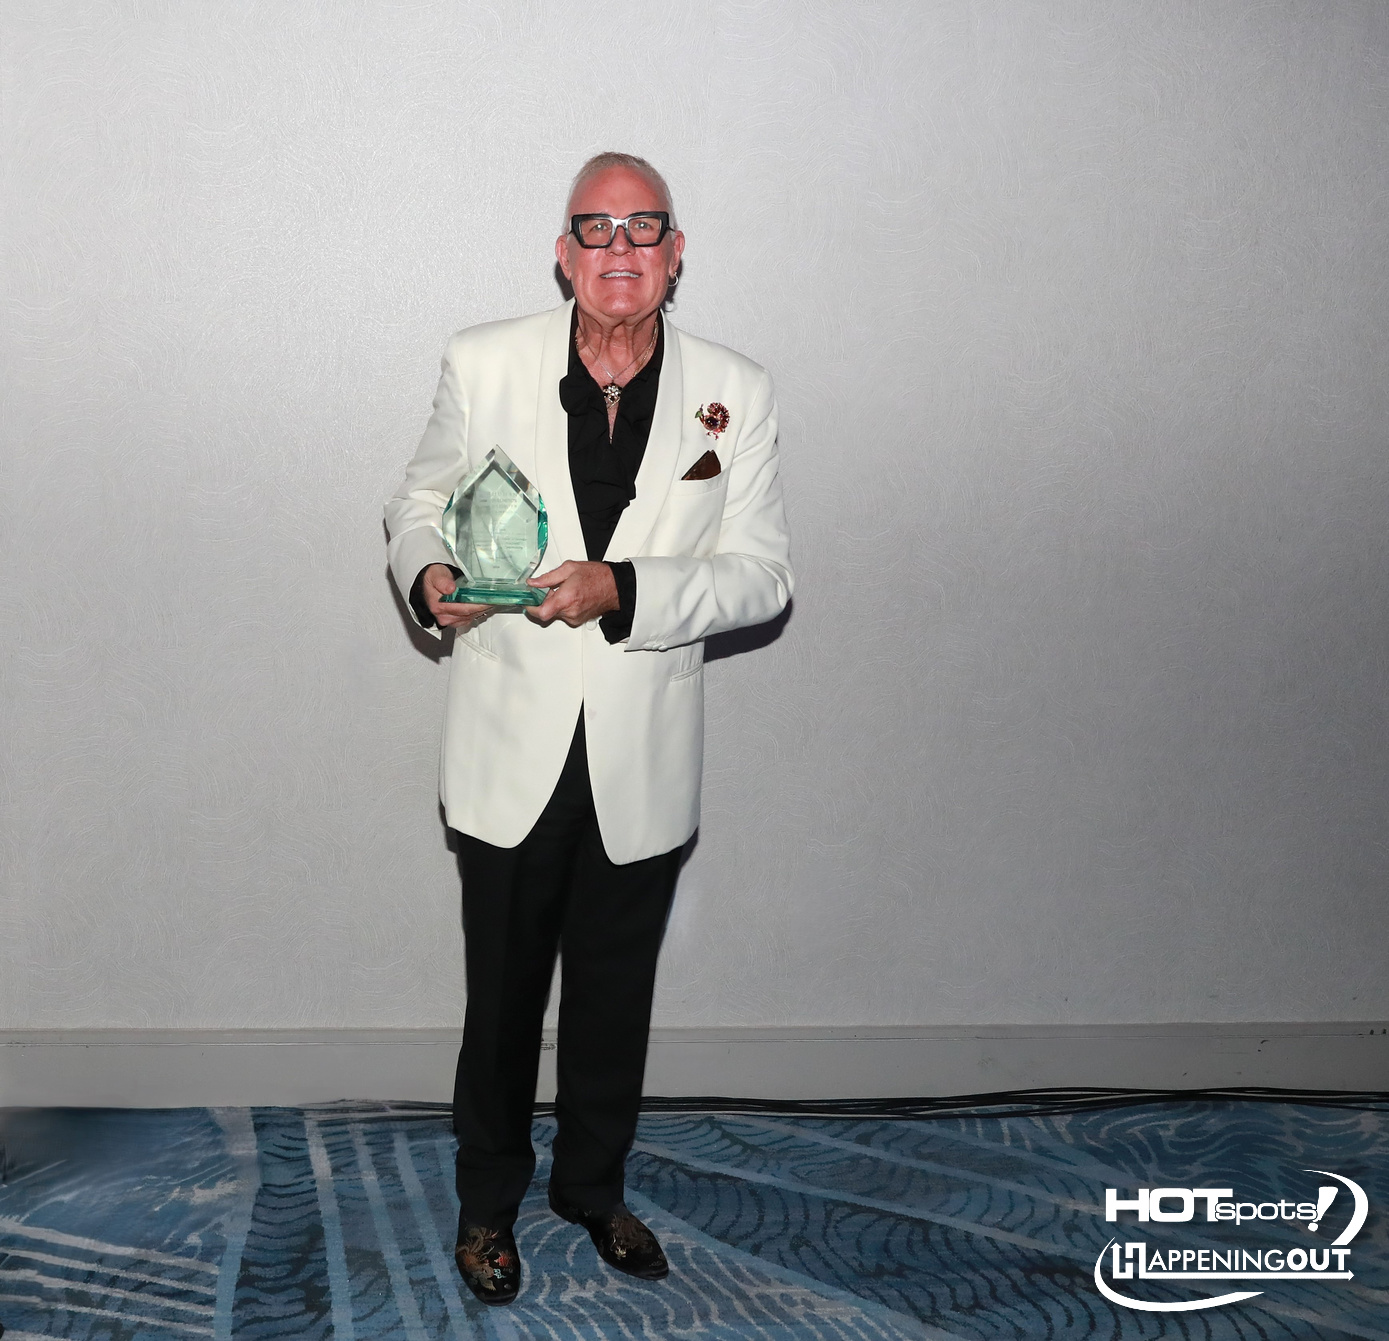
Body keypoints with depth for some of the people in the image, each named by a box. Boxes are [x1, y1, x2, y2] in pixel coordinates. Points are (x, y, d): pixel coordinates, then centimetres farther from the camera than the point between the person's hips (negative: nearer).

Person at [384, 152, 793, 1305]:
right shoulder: (484, 365, -5)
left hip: (643, 765, 1)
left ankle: (594, 1186, 41)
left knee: (616, 1000, 17)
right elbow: (421, 498, 7)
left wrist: (624, 592, -21)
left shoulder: (734, 394, -6)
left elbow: (763, 573, -6)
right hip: (513, 755, 0)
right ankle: (489, 1200, 37)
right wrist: (428, 572, -17)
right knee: (502, 994, 13)